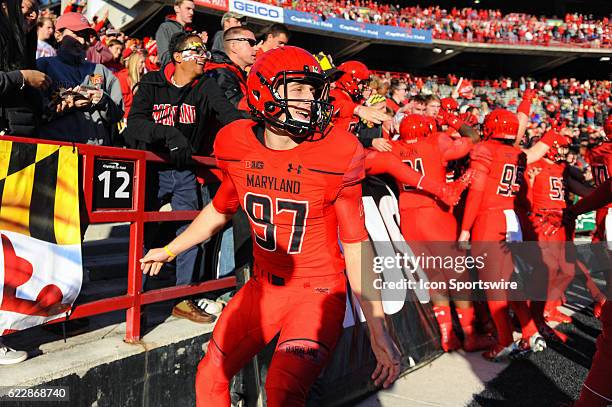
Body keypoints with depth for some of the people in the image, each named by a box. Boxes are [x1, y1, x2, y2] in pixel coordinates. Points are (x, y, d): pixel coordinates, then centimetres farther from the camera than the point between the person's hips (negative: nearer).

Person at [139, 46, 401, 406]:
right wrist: (170, 250, 25)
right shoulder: (238, 146, -5)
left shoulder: (336, 154, -16)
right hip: (264, 285, 4)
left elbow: (356, 245, -12)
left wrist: (379, 331, -12)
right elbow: (220, 211, 13)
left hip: (318, 290, -4)